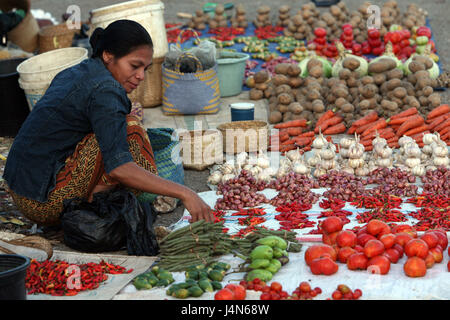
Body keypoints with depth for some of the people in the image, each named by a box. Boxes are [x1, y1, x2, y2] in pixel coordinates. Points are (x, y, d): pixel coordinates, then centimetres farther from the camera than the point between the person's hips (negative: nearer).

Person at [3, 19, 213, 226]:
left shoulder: (74, 73, 12)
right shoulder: (105, 91, -17)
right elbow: (118, 167, -27)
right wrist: (183, 193, -29)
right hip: (45, 204, -10)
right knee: (131, 130, -14)